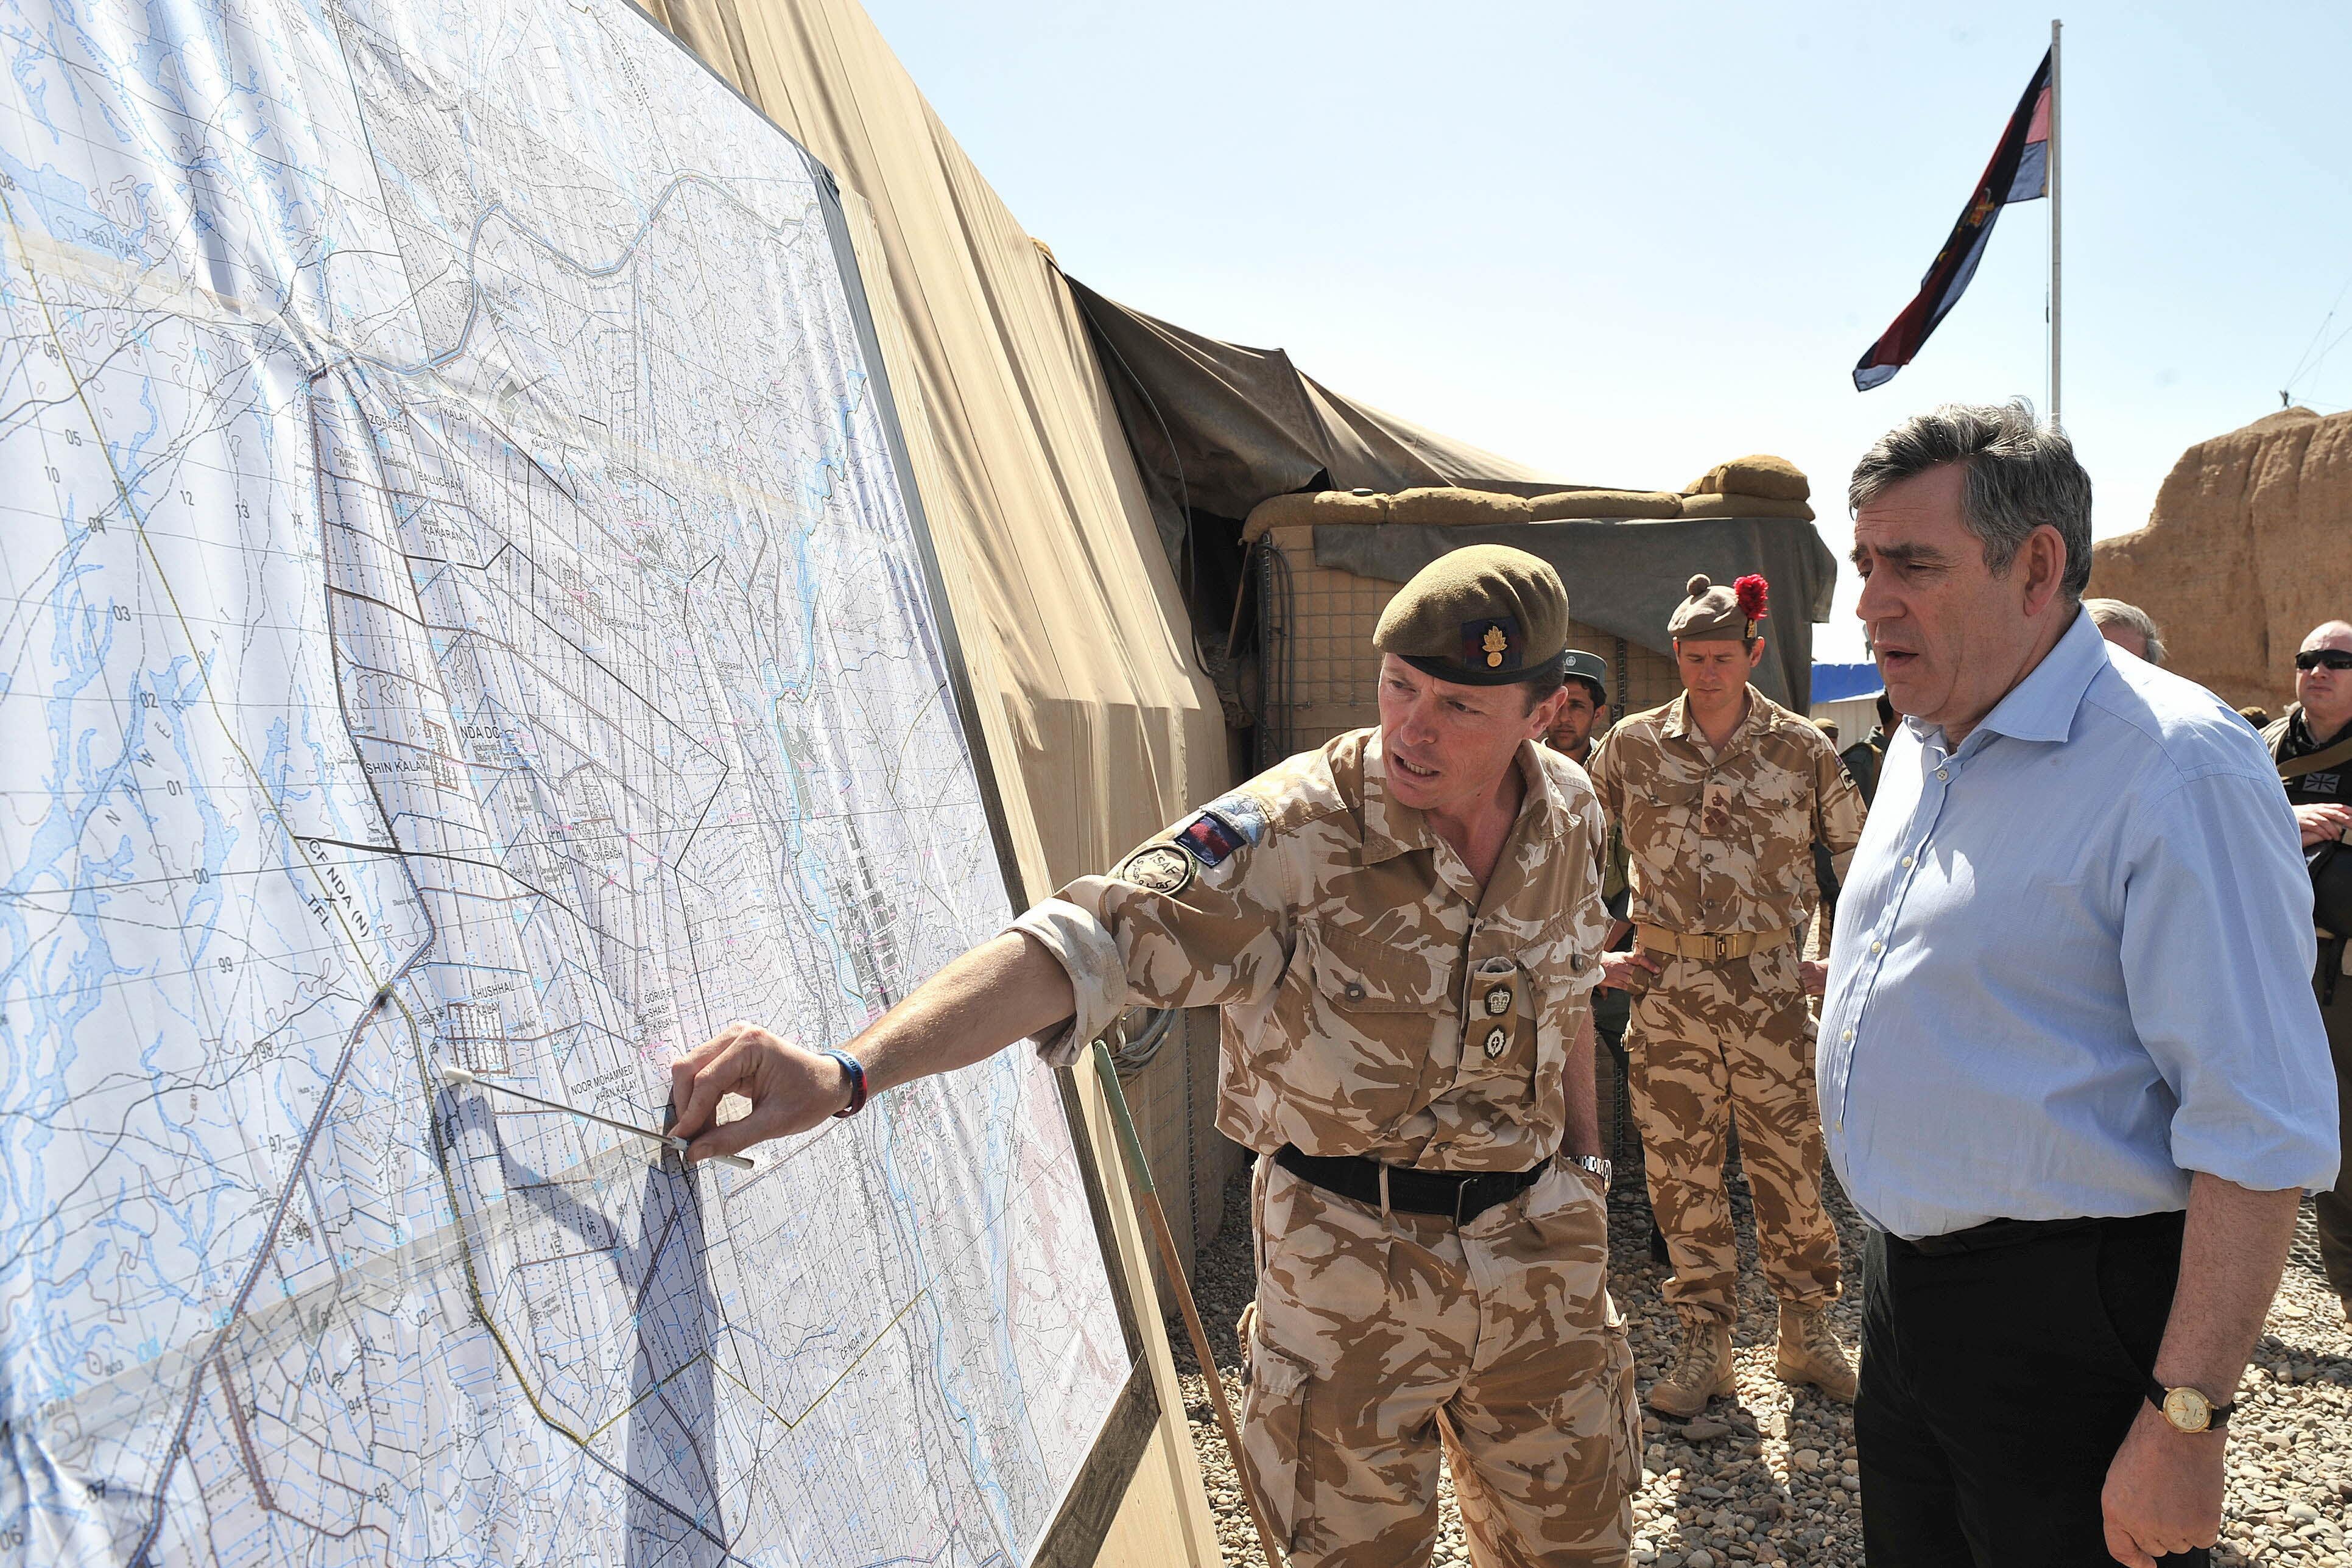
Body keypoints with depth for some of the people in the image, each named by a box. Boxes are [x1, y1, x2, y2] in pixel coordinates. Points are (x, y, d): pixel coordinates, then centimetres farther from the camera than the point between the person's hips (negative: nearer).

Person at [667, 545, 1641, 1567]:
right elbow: (1082, 946, -37)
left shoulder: (1567, 807, -6)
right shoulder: (1288, 834, -25)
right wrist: (849, 1070, -50)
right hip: (1351, 1265, -5)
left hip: (1536, 1253, 5)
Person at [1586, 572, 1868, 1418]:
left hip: (1771, 986, -1)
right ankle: (1705, 1344, 19)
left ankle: (1806, 1332, 26)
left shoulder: (1801, 748, 0)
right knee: (1680, 1166, 6)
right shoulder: (1632, 744, 1)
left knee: (1789, 1160, 6)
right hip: (1666, 989, 1)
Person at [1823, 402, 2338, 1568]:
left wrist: (2185, 1418, -23)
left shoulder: (2175, 765, -19)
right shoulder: (1922, 745, 9)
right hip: (1902, 1287, 8)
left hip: (2064, 1322, -8)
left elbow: (2260, 1132, -22)